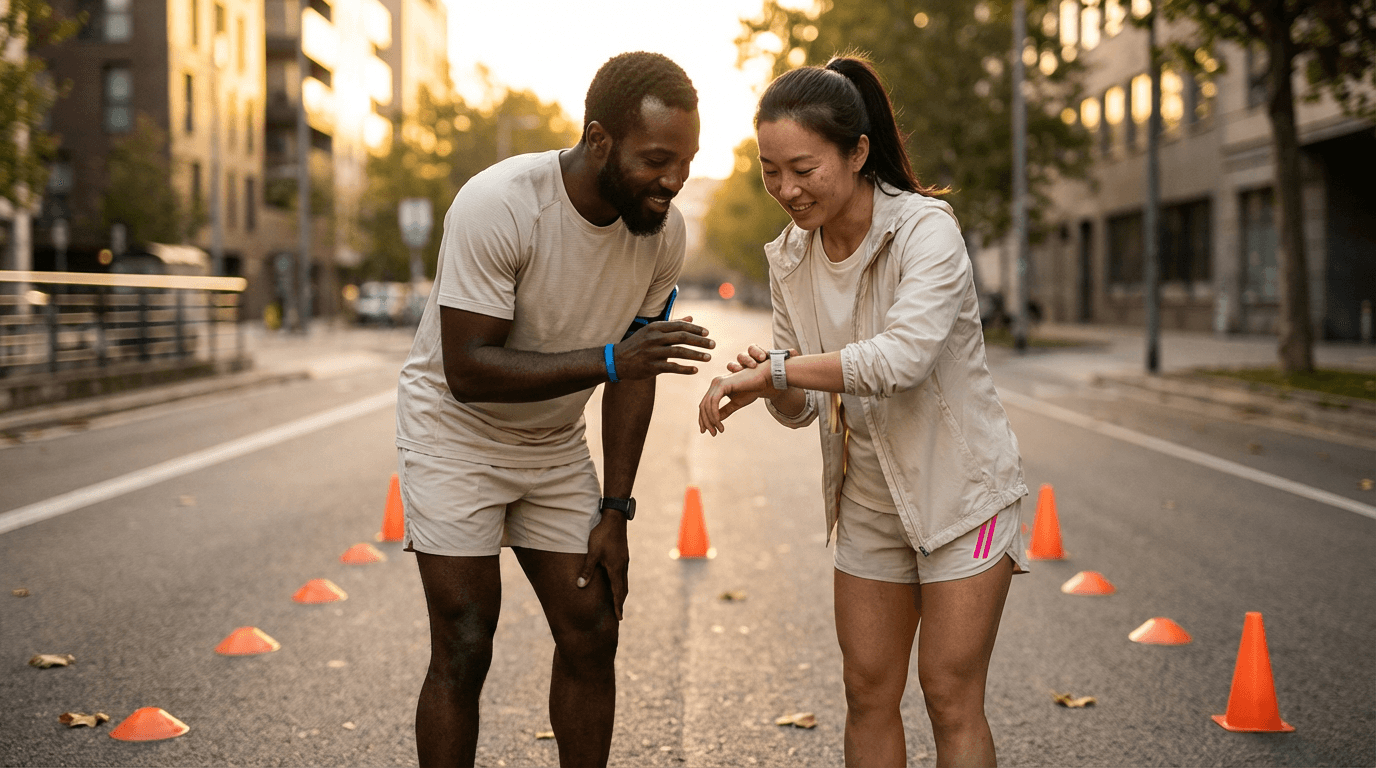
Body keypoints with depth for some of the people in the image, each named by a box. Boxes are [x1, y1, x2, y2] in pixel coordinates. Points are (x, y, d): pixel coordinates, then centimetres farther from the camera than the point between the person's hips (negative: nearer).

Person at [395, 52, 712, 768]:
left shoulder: (665, 231, -12)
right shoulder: (497, 206, -30)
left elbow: (634, 371, -1)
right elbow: (467, 371, -29)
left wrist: (614, 512, -2)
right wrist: (608, 360, -38)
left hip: (555, 442, 5)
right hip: (455, 431, -5)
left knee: (591, 634, 3)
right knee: (464, 653, -7)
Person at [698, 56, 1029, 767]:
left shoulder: (926, 229, -19)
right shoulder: (790, 258, 0)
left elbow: (904, 356, -35)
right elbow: (801, 409, 4)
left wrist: (774, 370, -31)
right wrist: (773, 381, -19)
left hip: (961, 488, -5)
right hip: (868, 498, 6)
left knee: (950, 699, -1)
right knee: (867, 693, 9)